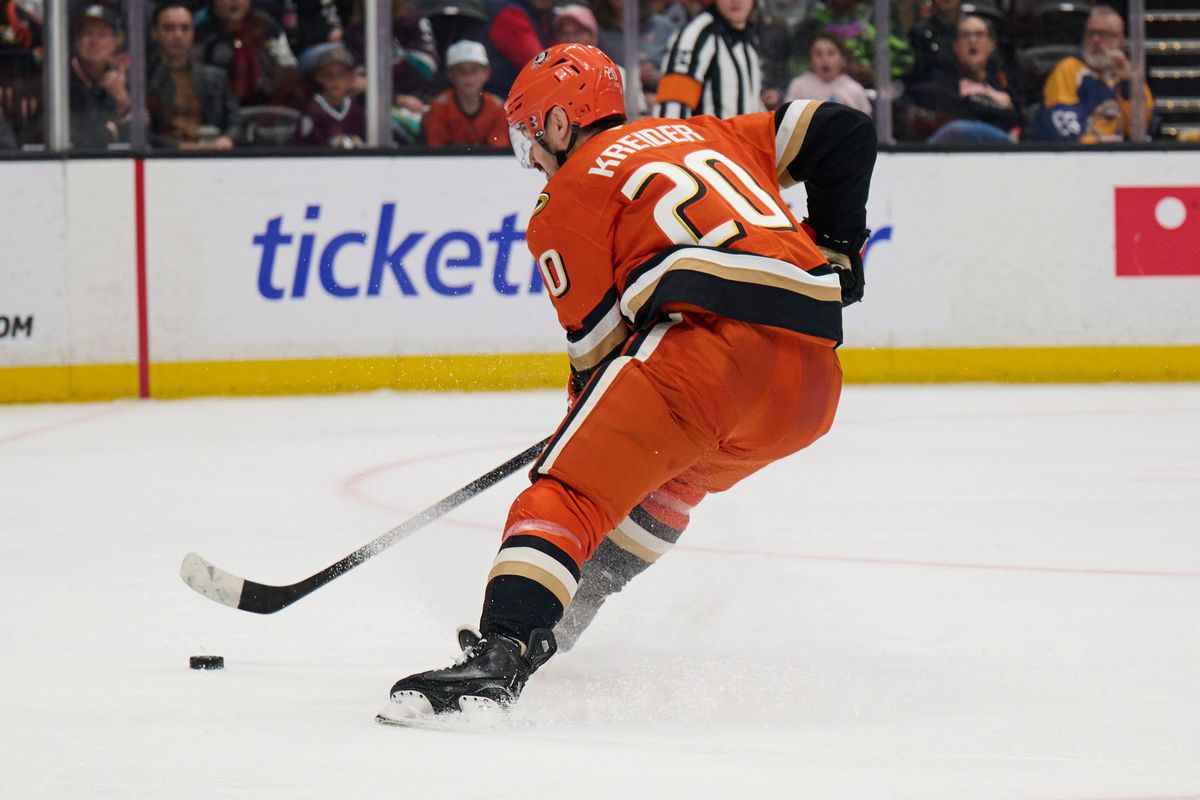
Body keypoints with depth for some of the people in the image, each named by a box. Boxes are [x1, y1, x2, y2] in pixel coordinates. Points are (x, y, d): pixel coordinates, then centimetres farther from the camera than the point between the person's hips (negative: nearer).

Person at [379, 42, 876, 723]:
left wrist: (586, 410, 26)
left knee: (568, 493, -10)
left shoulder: (571, 190, 12)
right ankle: (568, 609, 32)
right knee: (674, 474, 33)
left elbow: (599, 336, 9)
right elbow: (843, 131, 28)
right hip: (814, 385, 7)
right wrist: (834, 248, 32)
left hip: (710, 341, -7)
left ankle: (504, 649, -30)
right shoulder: (702, 135, 31)